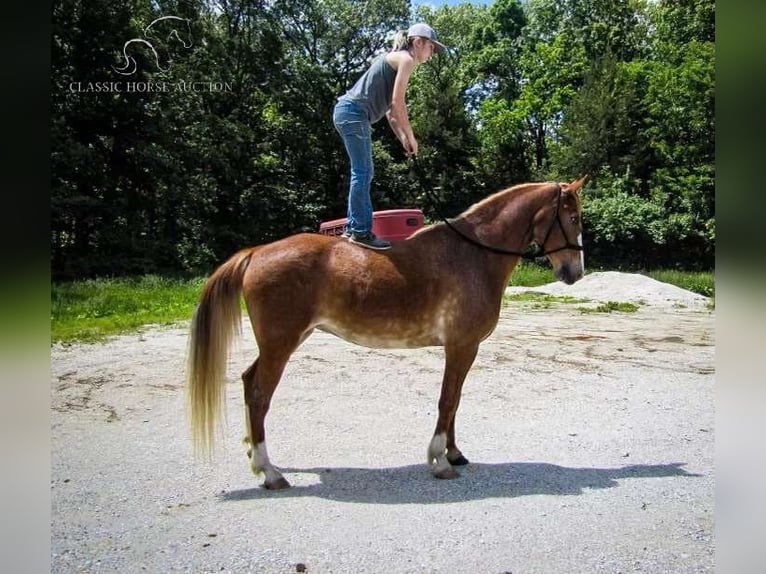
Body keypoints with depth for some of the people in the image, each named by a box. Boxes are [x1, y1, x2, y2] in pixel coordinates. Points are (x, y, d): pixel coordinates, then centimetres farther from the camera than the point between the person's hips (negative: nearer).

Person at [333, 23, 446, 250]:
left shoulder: (395, 60, 25)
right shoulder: (406, 59, -4)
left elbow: (389, 107, 22)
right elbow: (397, 102, -12)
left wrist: (402, 138, 15)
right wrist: (411, 136, -4)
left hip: (349, 112, 10)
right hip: (353, 112, -10)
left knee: (362, 172, 12)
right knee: (362, 172, -11)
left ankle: (353, 227, 15)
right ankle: (361, 231, -11)